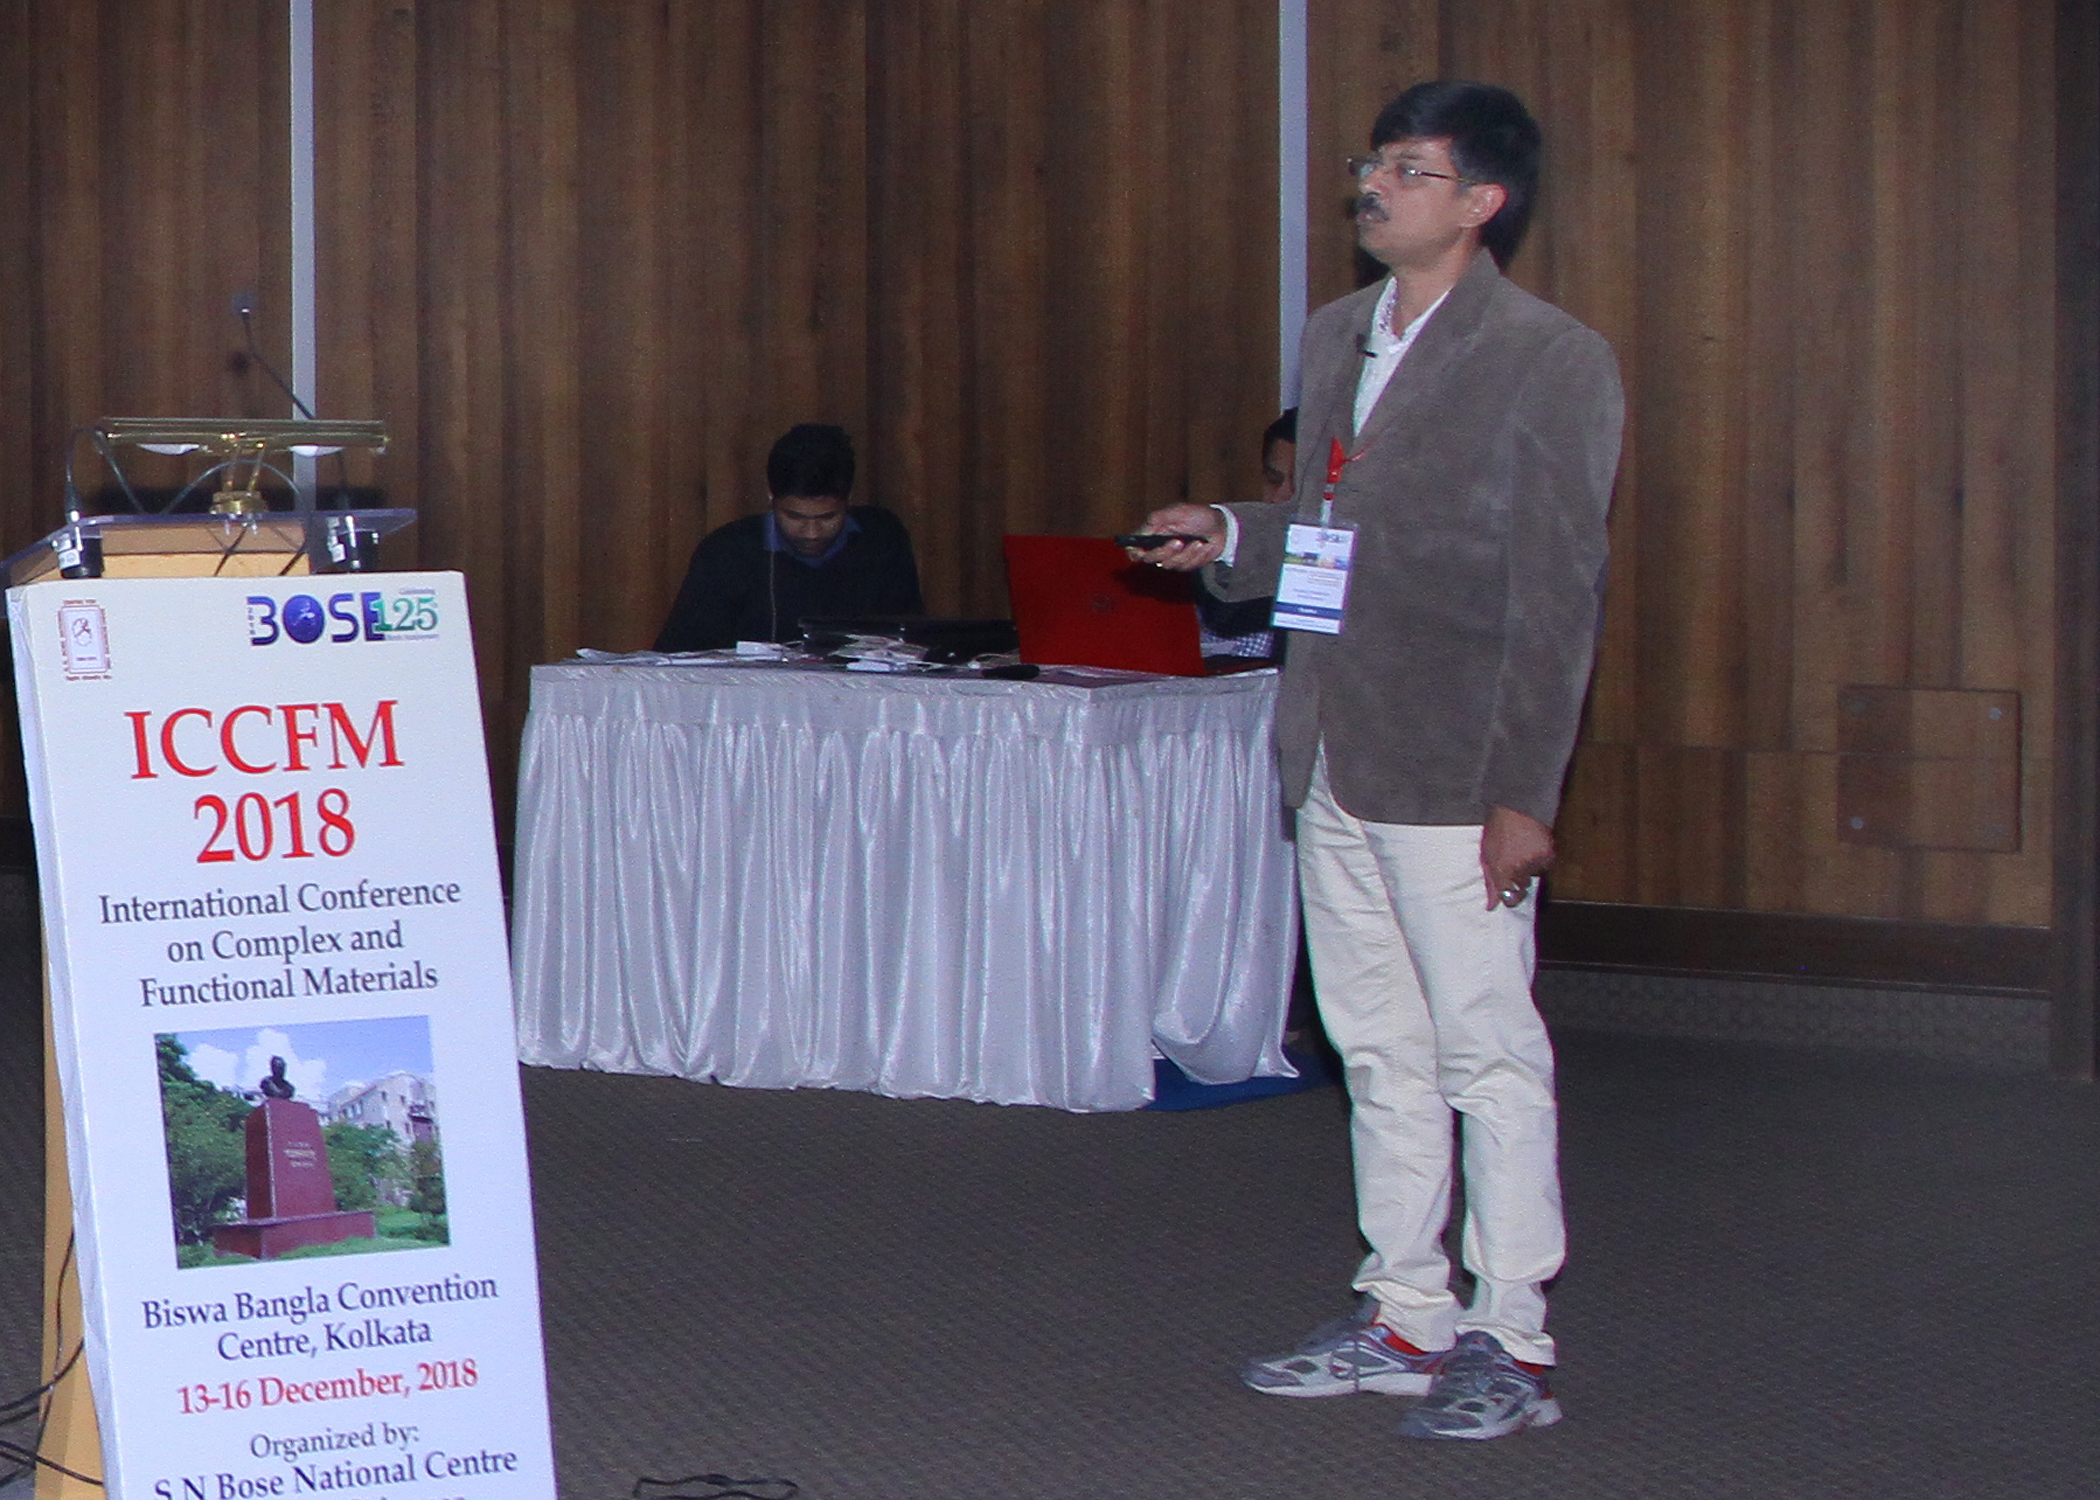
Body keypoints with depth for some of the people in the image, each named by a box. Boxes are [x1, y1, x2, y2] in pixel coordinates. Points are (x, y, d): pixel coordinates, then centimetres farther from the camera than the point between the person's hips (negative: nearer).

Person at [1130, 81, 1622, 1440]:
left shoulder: (1552, 360, -9)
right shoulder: (1339, 336, 14)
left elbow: (1559, 593, -12)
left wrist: (1522, 791, -16)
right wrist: (1231, 539, 7)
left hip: (1454, 777, -8)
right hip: (1336, 763, 8)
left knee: (1489, 1054, -2)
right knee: (1381, 1052, 14)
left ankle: (1513, 1344, 6)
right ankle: (1407, 1318, 24)